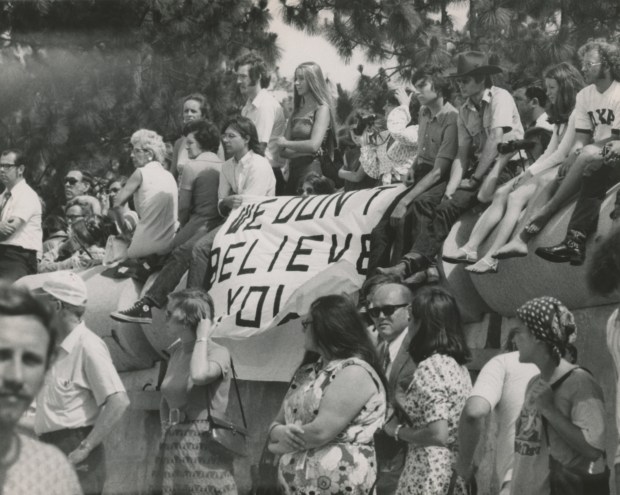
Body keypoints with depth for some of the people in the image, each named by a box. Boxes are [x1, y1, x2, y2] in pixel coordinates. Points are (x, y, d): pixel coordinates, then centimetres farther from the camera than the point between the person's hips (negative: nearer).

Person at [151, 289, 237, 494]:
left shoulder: (218, 353, -8)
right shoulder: (176, 351, 13)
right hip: (173, 450, 7)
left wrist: (202, 337, -17)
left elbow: (198, 376, -31)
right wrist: (166, 428, 12)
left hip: (202, 448, -7)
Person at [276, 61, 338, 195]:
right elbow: (283, 151, 12)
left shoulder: (322, 109, -3)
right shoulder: (297, 111, 16)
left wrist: (285, 143, -4)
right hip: (293, 170, 6)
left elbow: (314, 145, -16)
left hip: (312, 168, -6)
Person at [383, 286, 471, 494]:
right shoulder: (458, 364, 11)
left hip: (430, 474, -8)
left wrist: (399, 430, -8)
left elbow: (438, 434, -22)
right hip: (457, 474, 8)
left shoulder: (430, 367, -16)